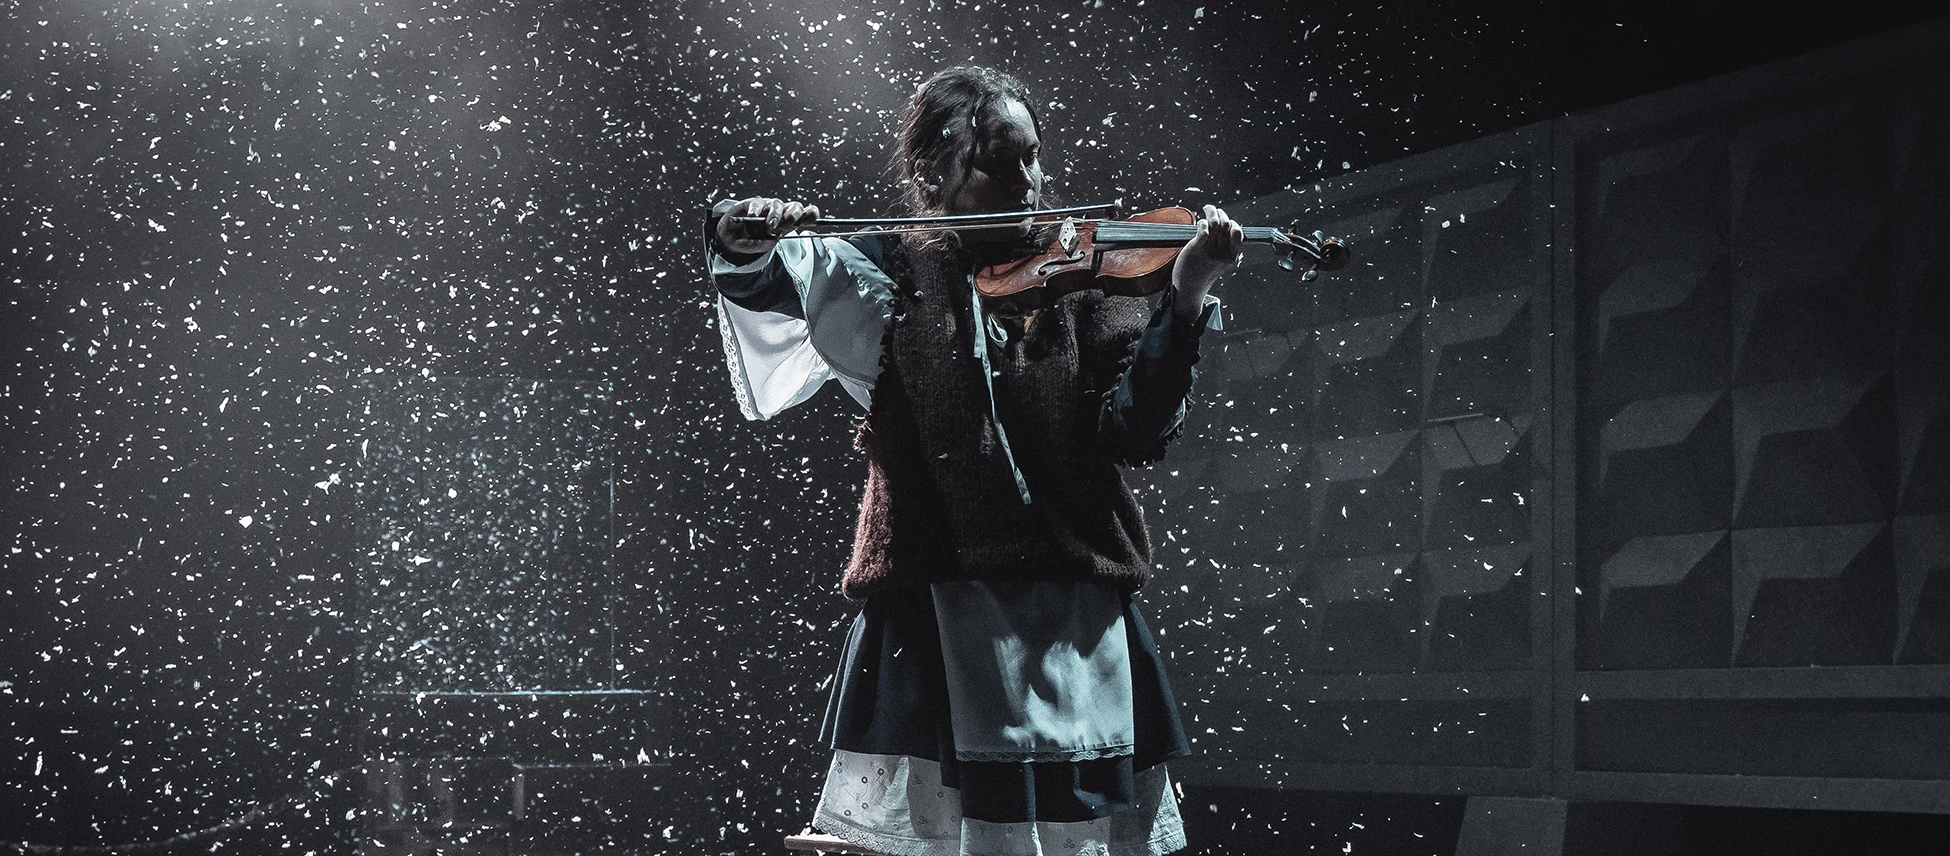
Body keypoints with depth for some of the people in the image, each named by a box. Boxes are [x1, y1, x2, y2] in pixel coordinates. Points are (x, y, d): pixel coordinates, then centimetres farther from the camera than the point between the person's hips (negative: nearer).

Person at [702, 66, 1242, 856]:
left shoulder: (1079, 283, 10)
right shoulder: (892, 279, 7)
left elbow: (1134, 432, -1)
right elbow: (758, 283, -6)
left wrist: (1185, 303, -14)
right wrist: (741, 242, -29)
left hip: (1077, 624, 2)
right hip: (938, 620, -2)